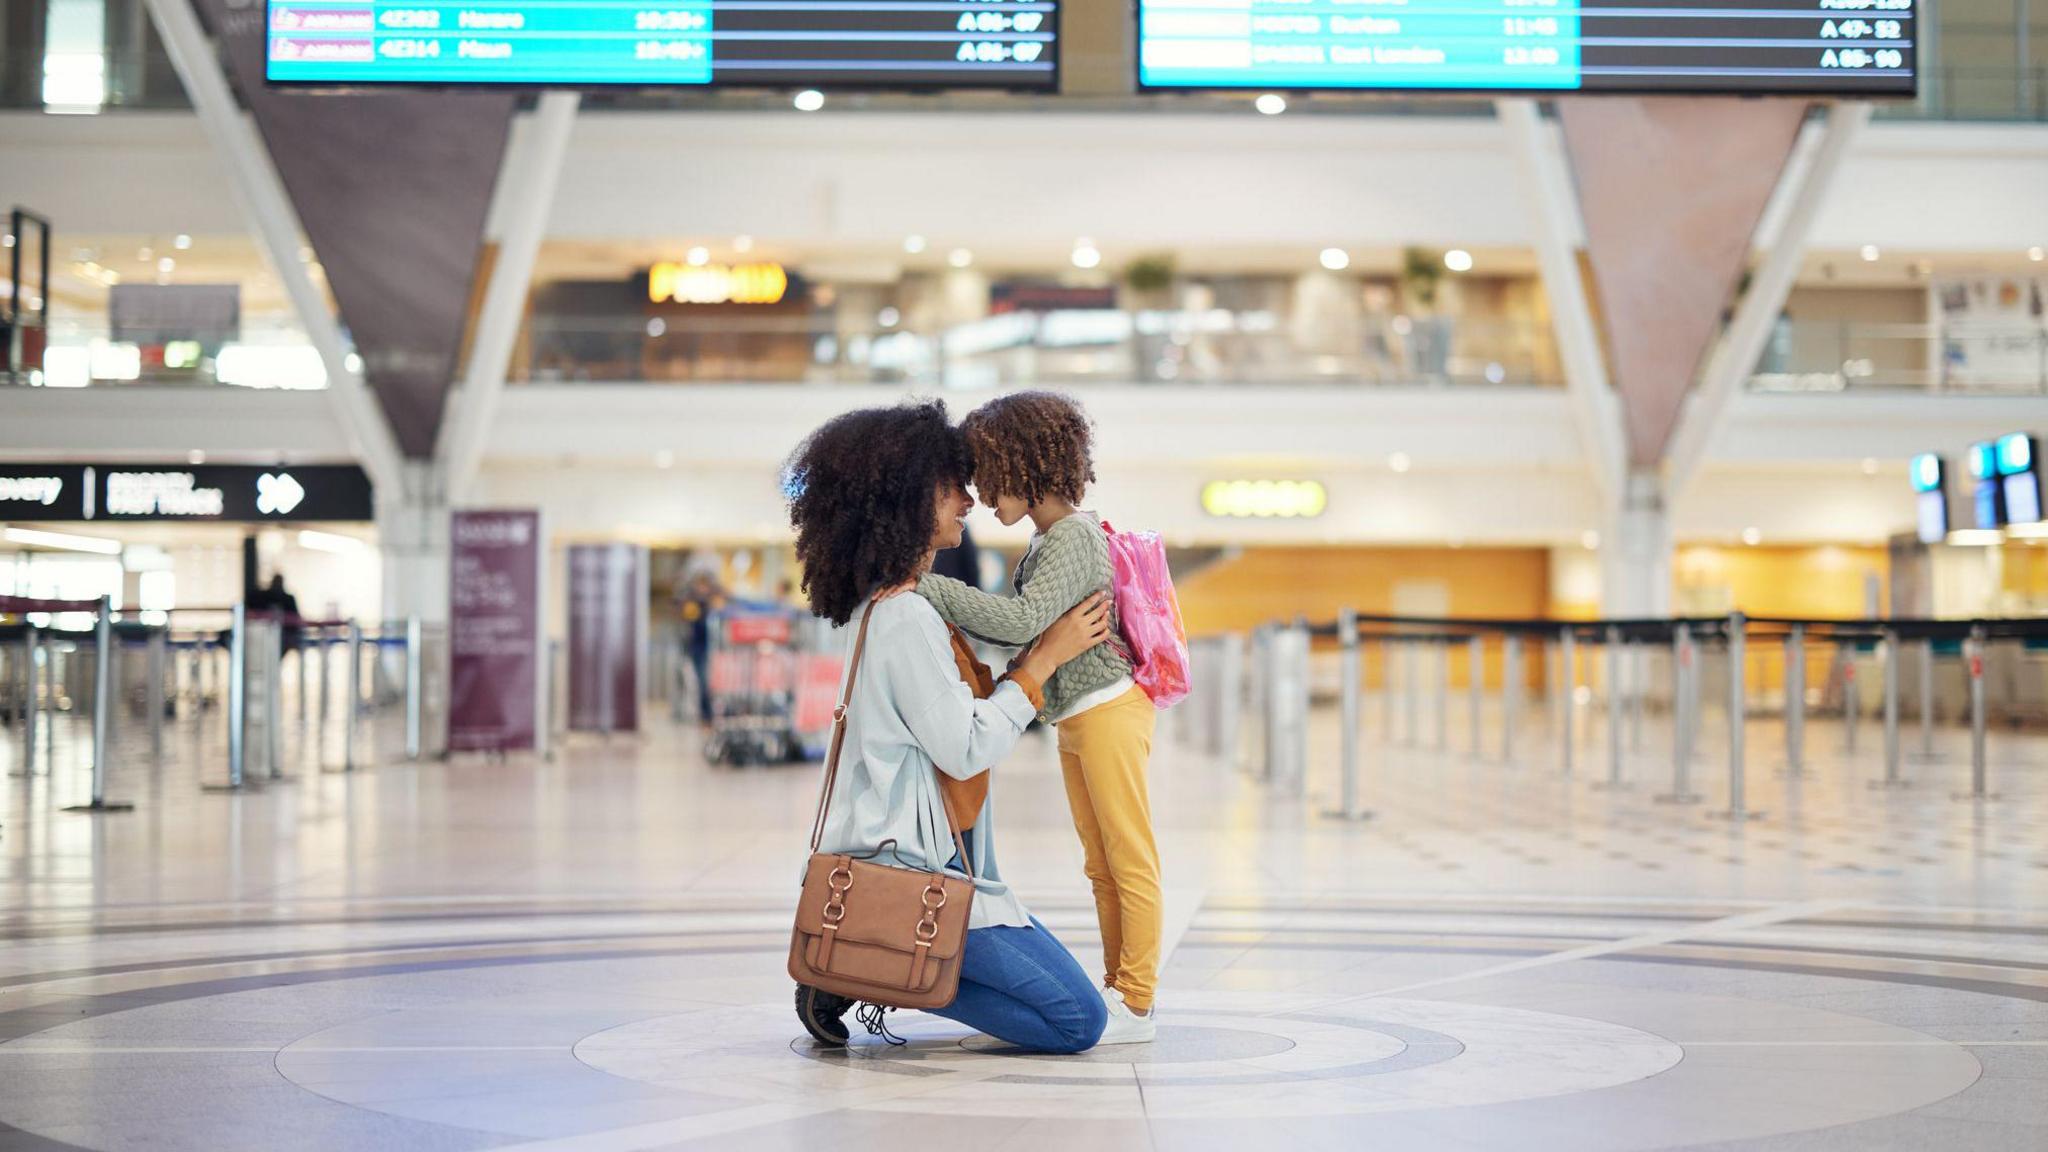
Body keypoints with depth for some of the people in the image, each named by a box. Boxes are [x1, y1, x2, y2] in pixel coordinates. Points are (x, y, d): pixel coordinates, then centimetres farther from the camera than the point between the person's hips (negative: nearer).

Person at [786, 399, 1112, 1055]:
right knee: (1077, 1021, -10)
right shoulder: (905, 619, -17)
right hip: (916, 873, -10)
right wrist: (1046, 658, -9)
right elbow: (966, 748, -18)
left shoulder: (881, 608, 13)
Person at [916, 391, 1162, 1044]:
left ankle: (1137, 1004, -2)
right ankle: (1116, 989, 20)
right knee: (1101, 865, 13)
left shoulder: (1074, 536, -18)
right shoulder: (1044, 540, 11)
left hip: (1109, 710, -10)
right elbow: (1027, 636, 13)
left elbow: (1023, 620, -31)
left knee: (1130, 860, -4)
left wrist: (928, 588, -30)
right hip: (1074, 720, 10)